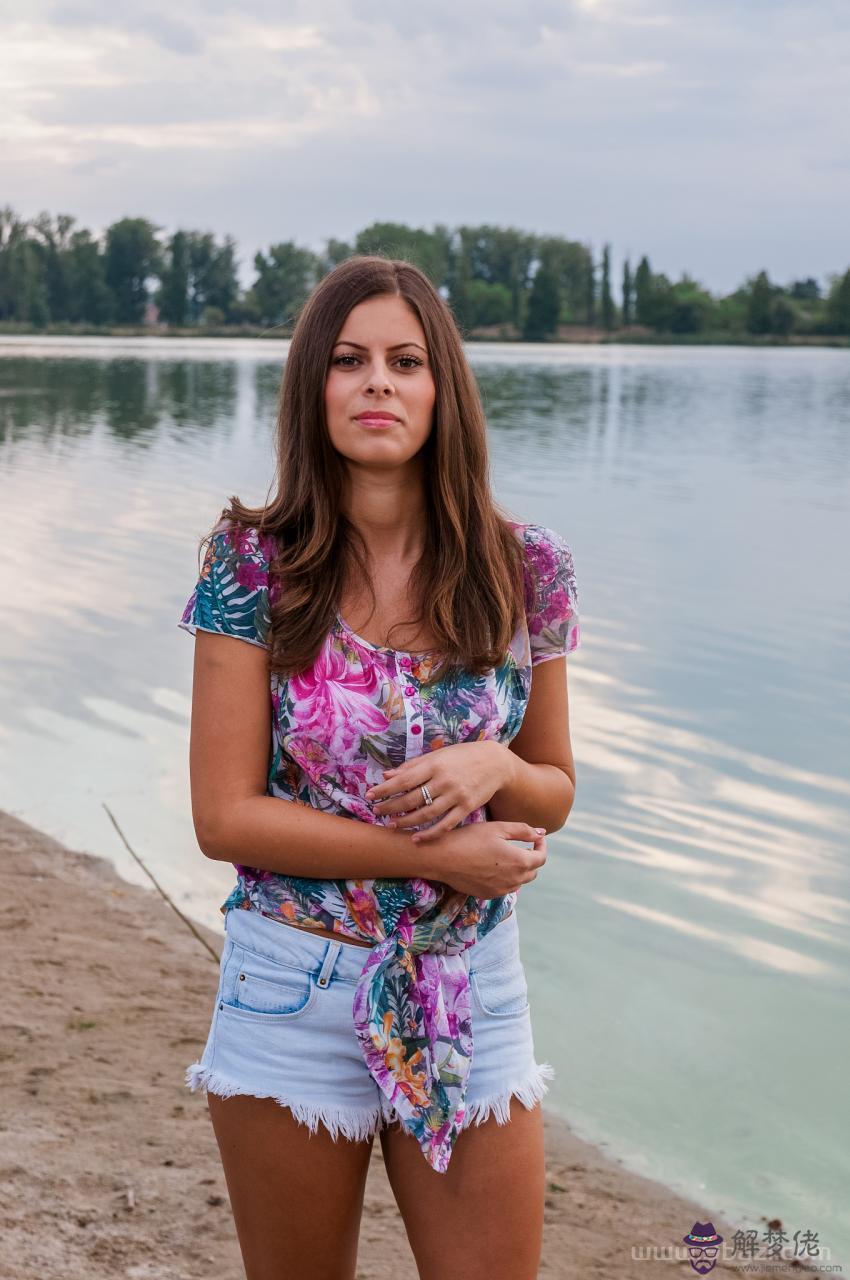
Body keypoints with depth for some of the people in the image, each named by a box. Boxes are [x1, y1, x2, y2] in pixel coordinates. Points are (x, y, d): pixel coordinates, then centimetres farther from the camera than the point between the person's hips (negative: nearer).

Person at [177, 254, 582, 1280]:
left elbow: (553, 792, 7)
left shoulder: (526, 569, -3)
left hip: (473, 998, 2)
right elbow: (224, 817, -10)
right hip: (292, 993, -1)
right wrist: (436, 854, -16)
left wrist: (490, 767, -16)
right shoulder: (251, 563, -9)